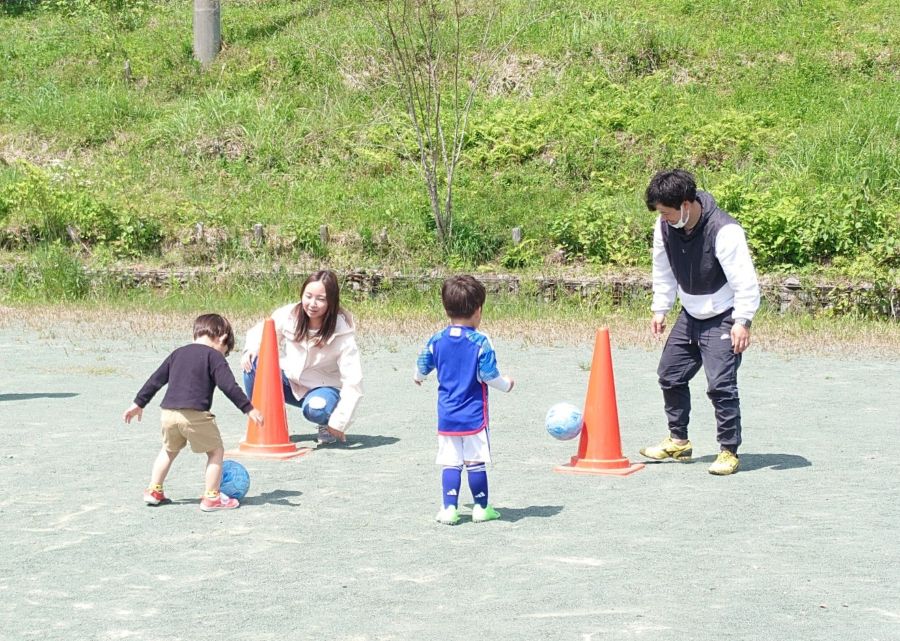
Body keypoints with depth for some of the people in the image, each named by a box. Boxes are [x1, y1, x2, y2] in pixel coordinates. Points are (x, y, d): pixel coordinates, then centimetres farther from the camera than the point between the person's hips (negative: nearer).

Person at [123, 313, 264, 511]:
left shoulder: (178, 353, 19)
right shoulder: (214, 356, 0)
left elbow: (156, 380, 23)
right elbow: (228, 385, -9)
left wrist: (139, 403, 30)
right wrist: (248, 408, -7)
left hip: (168, 412, 6)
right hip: (195, 415, -6)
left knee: (169, 450, 29)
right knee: (216, 451, 9)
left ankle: (154, 491, 29)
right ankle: (211, 497, 4)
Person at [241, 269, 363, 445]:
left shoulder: (342, 332, -23)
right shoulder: (289, 315, -14)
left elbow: (353, 382, -25)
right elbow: (260, 331, 5)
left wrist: (338, 423, -28)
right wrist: (252, 348, -19)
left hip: (324, 388, -3)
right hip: (290, 381, 3)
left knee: (315, 410, -38)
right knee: (254, 363, -23)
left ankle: (327, 426, 1)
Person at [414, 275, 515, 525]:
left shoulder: (436, 340, 1)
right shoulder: (480, 342, -12)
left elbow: (422, 367, 14)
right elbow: (489, 377, -12)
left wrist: (418, 378, 38)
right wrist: (507, 384, 9)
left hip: (447, 415, 3)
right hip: (474, 415, -3)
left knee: (450, 463, 6)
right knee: (475, 462, 4)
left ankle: (449, 508, 3)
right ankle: (481, 508, 13)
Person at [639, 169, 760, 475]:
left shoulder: (724, 231, -28)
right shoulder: (665, 227, -8)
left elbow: (745, 280, -23)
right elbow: (663, 271, 10)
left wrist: (742, 321, -25)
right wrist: (660, 309, 9)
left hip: (723, 319, -7)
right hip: (690, 315, 7)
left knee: (720, 384, -15)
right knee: (670, 375, 12)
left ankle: (729, 452, -4)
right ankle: (678, 441, 29)